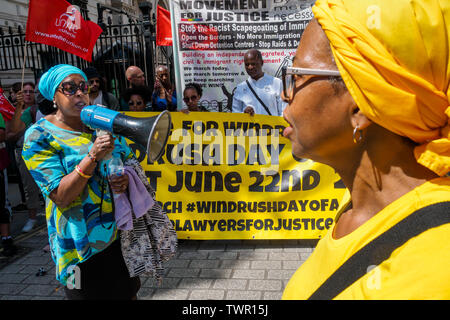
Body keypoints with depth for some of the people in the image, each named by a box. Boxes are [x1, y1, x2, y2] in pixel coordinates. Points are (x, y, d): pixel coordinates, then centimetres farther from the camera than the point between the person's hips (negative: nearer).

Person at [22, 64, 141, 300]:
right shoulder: (39, 136, -11)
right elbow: (60, 196, -18)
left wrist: (127, 177, -11)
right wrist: (93, 156, -30)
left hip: (122, 229, 5)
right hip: (83, 240, -4)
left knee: (129, 291, 19)